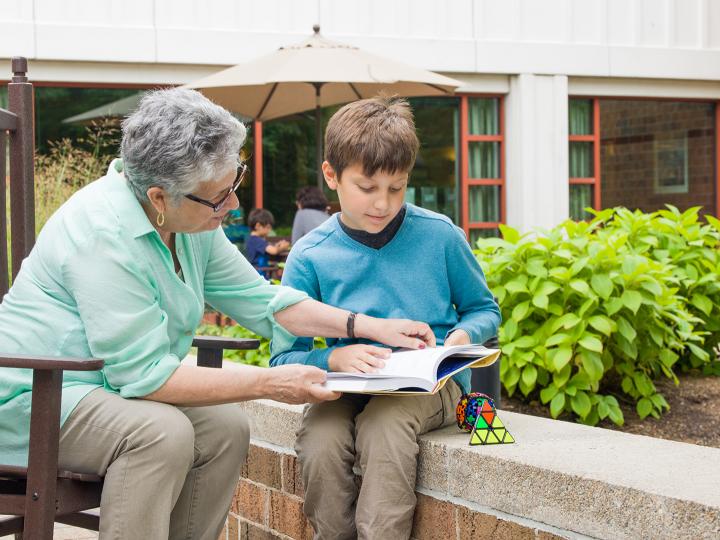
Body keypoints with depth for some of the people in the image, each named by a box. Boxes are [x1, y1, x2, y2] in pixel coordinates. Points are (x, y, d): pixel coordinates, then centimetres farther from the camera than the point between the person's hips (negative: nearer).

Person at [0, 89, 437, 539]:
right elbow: (145, 373, -28)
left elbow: (258, 299, 8)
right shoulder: (105, 235, -28)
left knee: (226, 426, -7)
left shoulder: (192, 219, 0)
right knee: (162, 431, -30)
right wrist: (267, 384, -26)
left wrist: (371, 327, 0)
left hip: (110, 385, 9)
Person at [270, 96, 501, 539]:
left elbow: (484, 309, 13)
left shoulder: (438, 235, 0)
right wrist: (335, 358, -22)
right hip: (352, 387, 1)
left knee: (383, 425, -34)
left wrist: (463, 336, -10)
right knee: (319, 440, -30)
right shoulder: (309, 257, 0)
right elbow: (284, 359, -1)